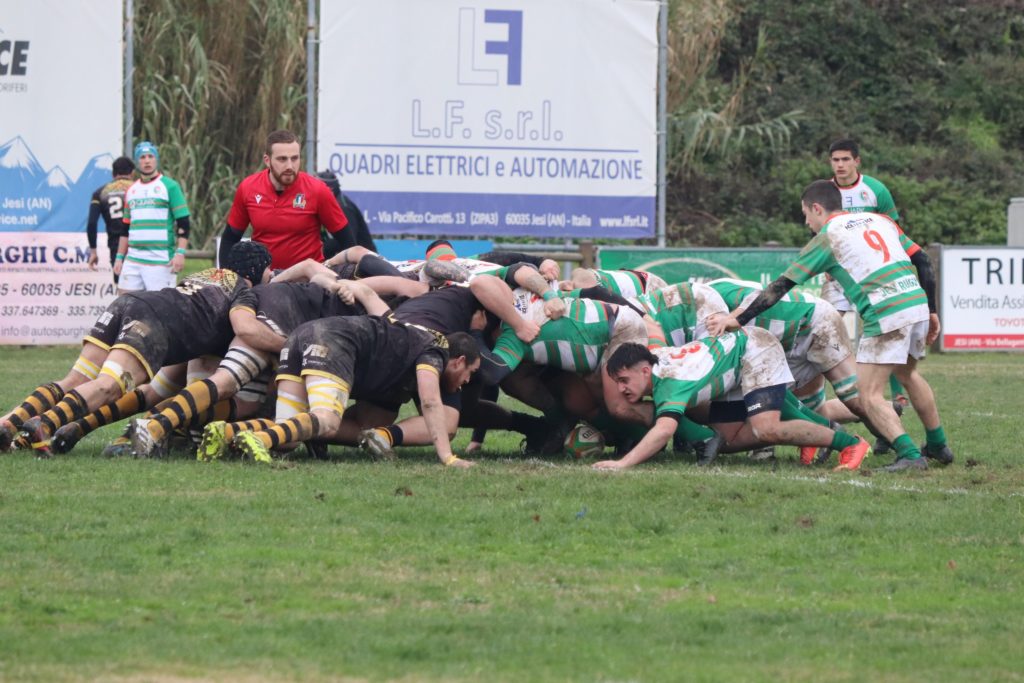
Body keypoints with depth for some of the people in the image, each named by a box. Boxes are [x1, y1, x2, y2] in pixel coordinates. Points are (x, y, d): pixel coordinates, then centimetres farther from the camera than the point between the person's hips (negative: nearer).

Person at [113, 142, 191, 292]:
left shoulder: (169, 186, 0)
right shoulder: (131, 190, 18)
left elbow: (183, 223, -4)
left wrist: (180, 253, -14)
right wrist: (119, 257, 18)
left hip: (161, 262, -6)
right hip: (133, 260, 6)